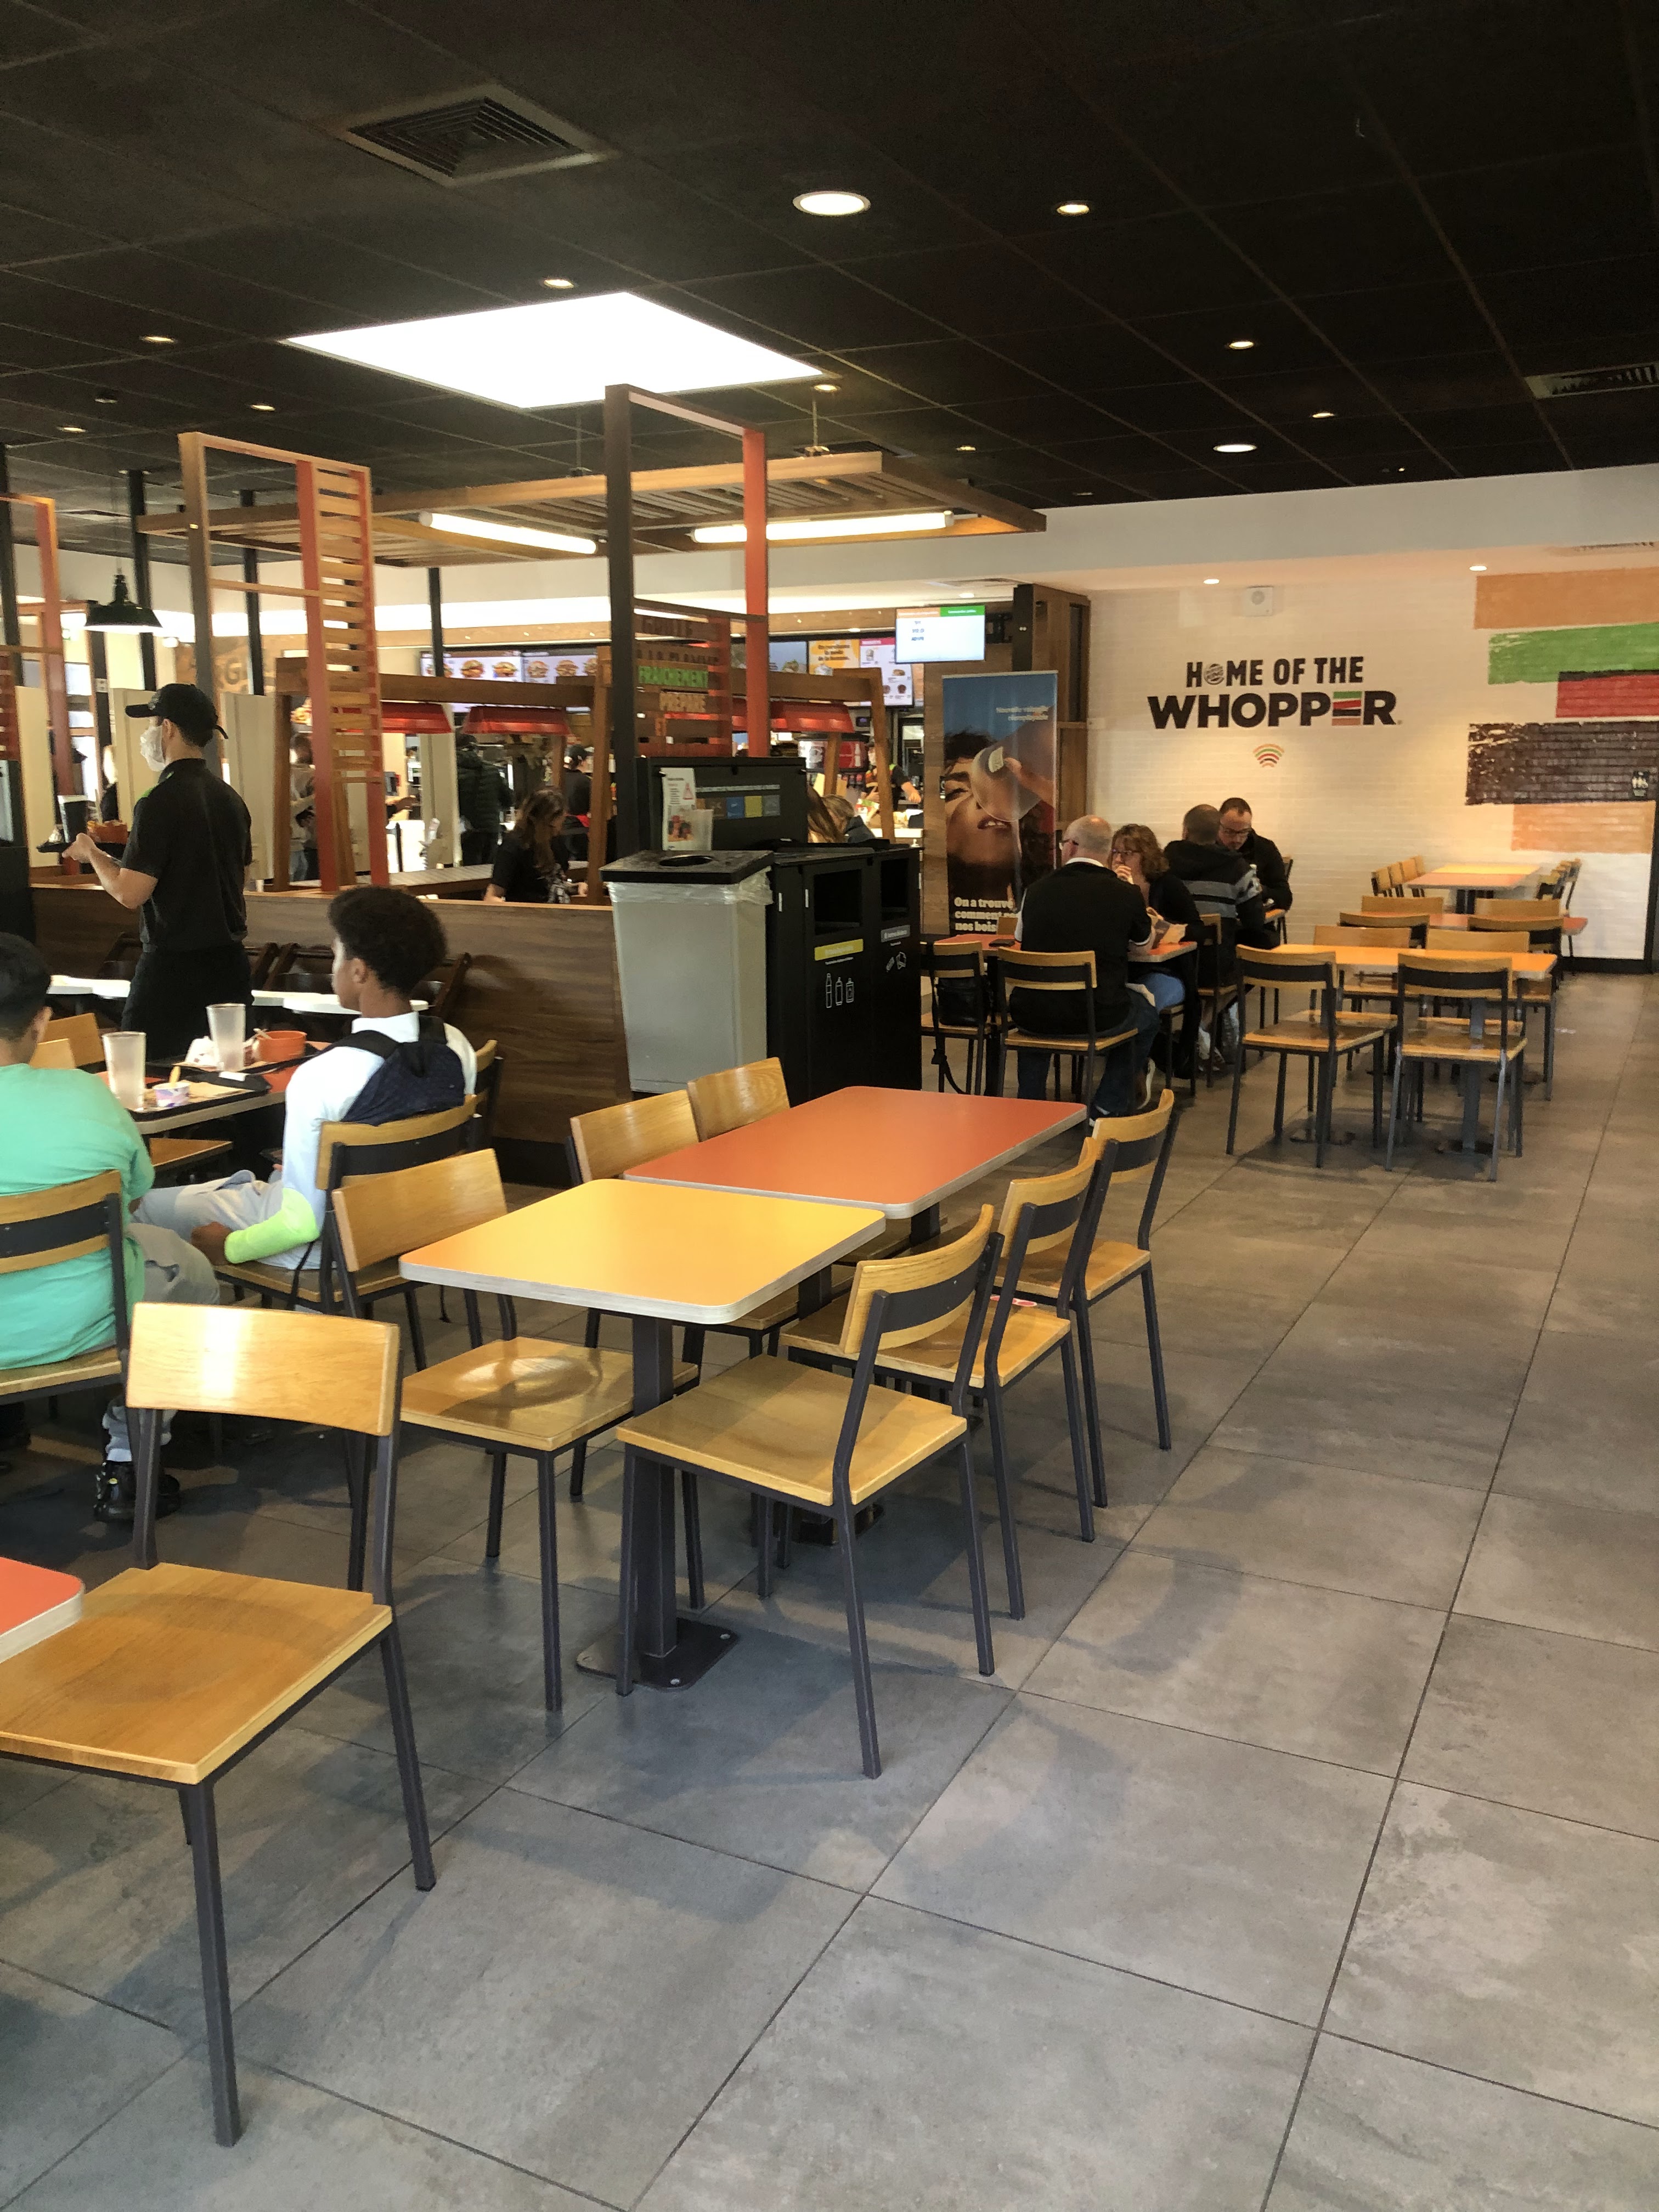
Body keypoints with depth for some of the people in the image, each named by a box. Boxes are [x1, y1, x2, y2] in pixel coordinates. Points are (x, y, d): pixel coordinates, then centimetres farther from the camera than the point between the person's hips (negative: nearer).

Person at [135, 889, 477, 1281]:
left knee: (152, 1204, 16)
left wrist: (230, 1246, -5)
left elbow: (303, 1224, -26)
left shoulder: (319, 1078, -32)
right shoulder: (456, 1048, -13)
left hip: (325, 1244, -6)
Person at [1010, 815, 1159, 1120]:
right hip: (1099, 1017, -2)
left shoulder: (1036, 890, 1)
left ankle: (1029, 1105, 40)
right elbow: (1145, 946, 15)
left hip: (1034, 1017, 3)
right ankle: (1109, 1107, 28)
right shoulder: (1126, 894, -5)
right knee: (1146, 1009, 29)